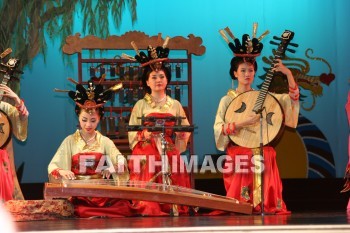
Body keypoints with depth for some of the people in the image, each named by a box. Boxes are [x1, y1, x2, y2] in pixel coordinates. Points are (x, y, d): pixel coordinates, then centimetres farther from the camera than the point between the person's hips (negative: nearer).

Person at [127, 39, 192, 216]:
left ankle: (173, 210, -11)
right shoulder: (141, 105, 9)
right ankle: (149, 212, -19)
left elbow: (186, 129, 12)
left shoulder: (175, 105, 13)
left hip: (170, 154, 2)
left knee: (172, 186, -14)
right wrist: (144, 135, -15)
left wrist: (182, 135, -10)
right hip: (146, 154, -1)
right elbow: (132, 133, 5)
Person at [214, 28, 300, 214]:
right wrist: (242, 123, -20)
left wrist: (288, 75, -7)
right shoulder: (227, 100, 3)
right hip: (239, 155, -3)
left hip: (263, 155, 3)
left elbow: (292, 100, 4)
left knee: (268, 205, -5)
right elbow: (219, 129, -8)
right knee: (240, 207, -12)